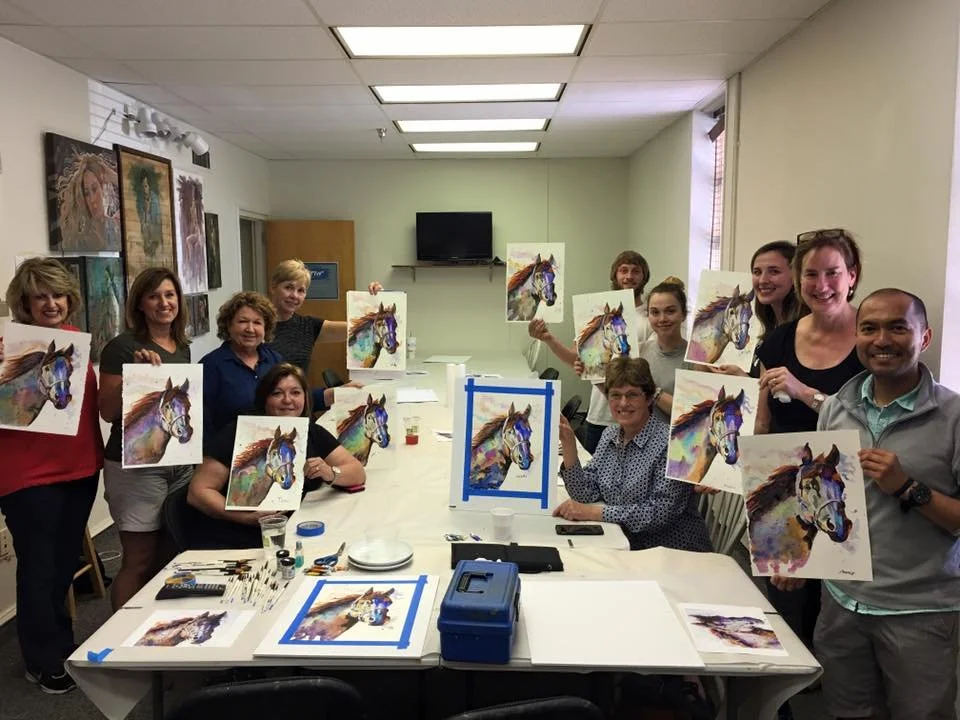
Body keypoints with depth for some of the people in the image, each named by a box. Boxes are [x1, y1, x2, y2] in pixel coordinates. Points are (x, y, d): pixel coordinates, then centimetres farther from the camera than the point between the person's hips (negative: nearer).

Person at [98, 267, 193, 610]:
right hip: (135, 465, -7)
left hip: (180, 462, 7)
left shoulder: (183, 347, 10)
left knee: (166, 555, 15)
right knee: (139, 561, -2)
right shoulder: (122, 347, -11)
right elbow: (108, 412, -13)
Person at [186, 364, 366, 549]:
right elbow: (198, 492, -7)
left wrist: (331, 474, -16)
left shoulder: (313, 434, 9)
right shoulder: (239, 433, -3)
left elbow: (358, 473, 6)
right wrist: (248, 517, -21)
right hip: (226, 540, -4)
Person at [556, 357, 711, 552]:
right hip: (628, 547, 6)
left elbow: (661, 513, -21)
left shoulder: (669, 443, -16)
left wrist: (593, 512, -22)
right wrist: (568, 445, -9)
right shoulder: (609, 435, 7)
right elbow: (586, 495, 2)